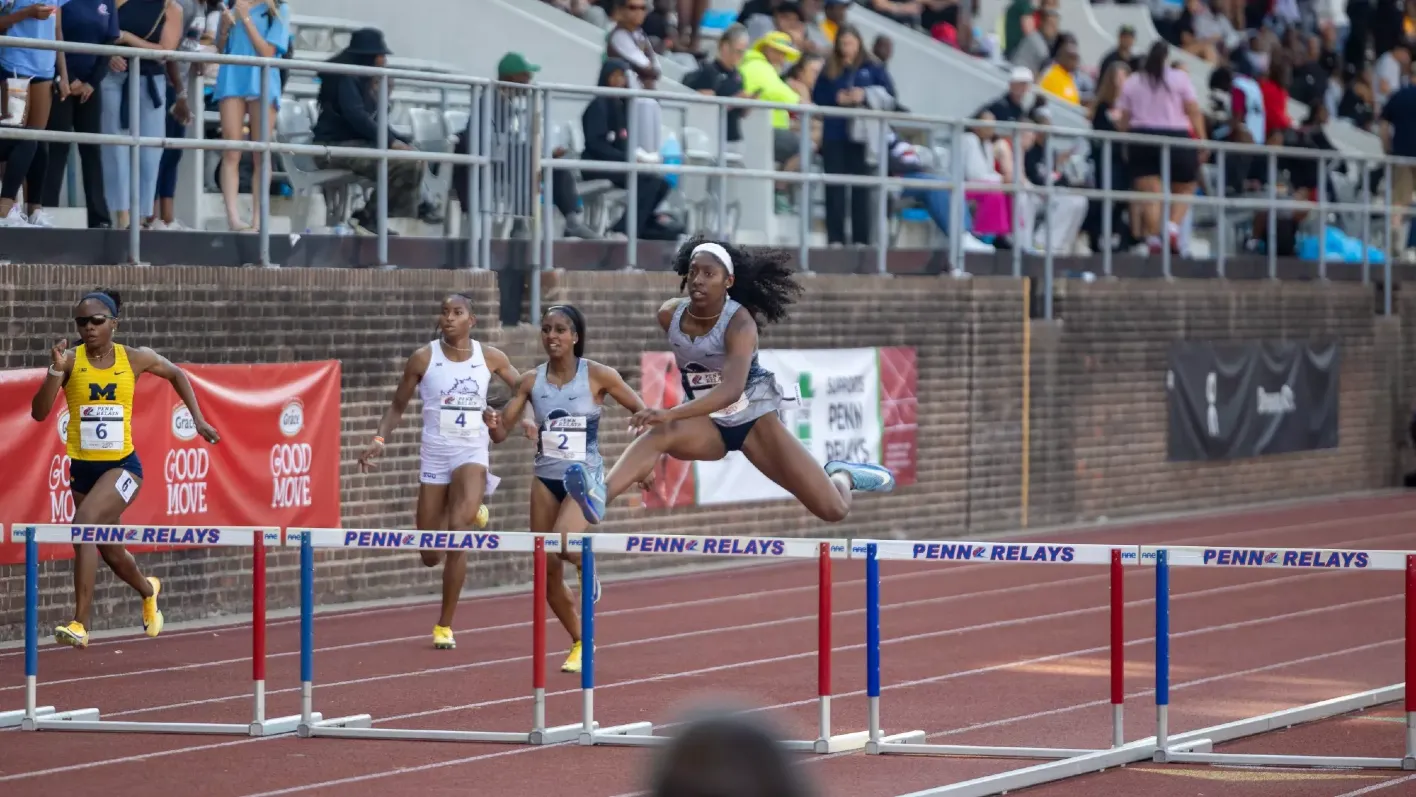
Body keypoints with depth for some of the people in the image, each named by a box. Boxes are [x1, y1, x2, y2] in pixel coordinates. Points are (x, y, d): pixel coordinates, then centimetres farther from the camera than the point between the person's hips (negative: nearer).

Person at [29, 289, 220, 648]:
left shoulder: (134, 359, -3)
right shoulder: (71, 360, -6)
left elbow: (176, 374, 17)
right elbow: (39, 413, -14)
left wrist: (198, 420, 13)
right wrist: (55, 372, -28)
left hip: (123, 465, -3)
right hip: (83, 468, 3)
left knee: (85, 523, -28)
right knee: (111, 553, 18)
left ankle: (81, 624, -26)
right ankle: (148, 590, 53)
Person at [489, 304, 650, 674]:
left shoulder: (598, 376, -8)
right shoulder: (532, 380, 1)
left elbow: (644, 413, 0)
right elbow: (501, 433, 3)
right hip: (546, 479, 4)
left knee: (564, 543, -32)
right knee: (547, 572, 4)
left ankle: (587, 565, 6)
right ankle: (580, 643, 25)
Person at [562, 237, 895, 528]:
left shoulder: (740, 323, -27)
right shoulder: (669, 315, -12)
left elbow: (732, 389, -43)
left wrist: (670, 414, -55)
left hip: (754, 420, -3)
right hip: (707, 424, 3)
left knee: (833, 510, -8)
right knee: (658, 434, -36)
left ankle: (842, 474, 31)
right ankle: (600, 498, -61)